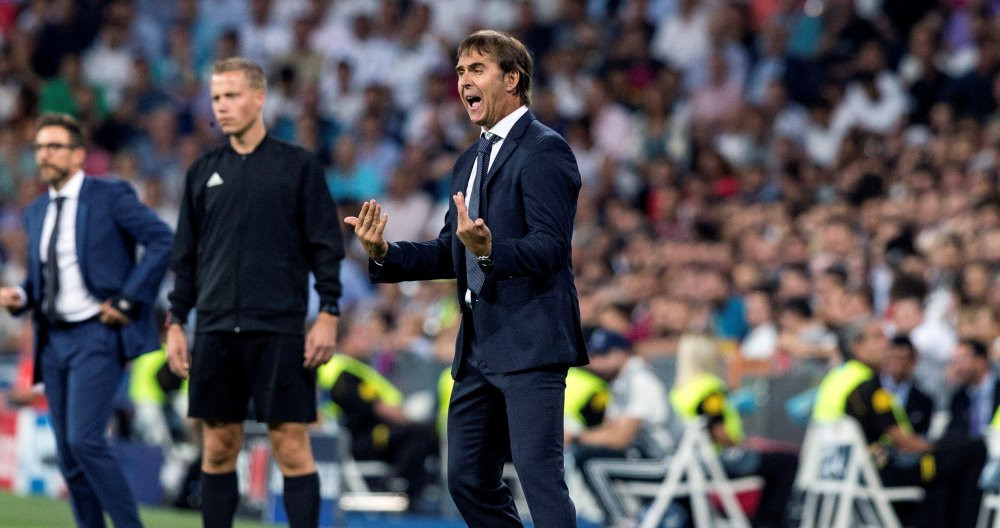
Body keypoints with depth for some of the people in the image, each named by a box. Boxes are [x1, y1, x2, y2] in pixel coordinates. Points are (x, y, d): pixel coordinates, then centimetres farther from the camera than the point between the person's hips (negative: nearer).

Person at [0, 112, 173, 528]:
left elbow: (162, 241, -11)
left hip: (97, 335, -7)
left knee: (84, 439, -20)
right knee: (68, 456, 5)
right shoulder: (36, 213, 16)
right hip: (53, 339, 7)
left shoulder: (110, 196, -5)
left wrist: (128, 301, -14)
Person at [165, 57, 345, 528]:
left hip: (279, 330, -4)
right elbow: (186, 255, 15)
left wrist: (328, 315, -8)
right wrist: (176, 322, 9)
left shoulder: (298, 166, 2)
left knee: (291, 447, -6)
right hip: (215, 330, 4)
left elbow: (326, 246, 0)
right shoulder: (204, 171, 12)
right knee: (218, 448, 6)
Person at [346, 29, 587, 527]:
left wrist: (488, 248, -36)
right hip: (478, 350, 9)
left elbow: (550, 248, -18)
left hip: (530, 343, -9)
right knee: (469, 481, 11)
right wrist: (384, 253, 3)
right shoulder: (470, 161, 19)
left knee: (540, 477, -14)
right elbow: (449, 254, 20)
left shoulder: (544, 150, -9)